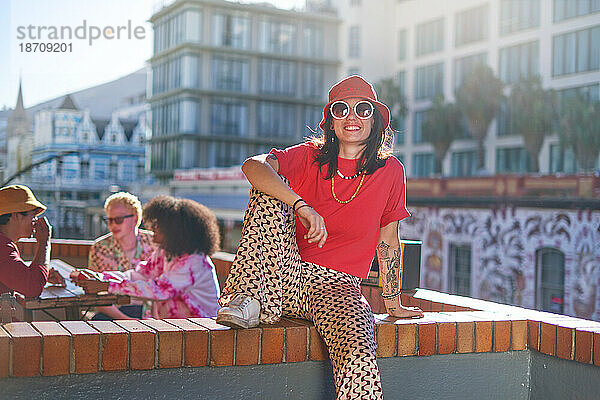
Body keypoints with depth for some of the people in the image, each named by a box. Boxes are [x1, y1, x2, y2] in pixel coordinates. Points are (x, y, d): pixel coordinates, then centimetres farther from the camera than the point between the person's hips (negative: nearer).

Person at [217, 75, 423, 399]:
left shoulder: (390, 171, 5)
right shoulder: (310, 157, 3)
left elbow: (387, 240, 14)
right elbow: (253, 166, -17)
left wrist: (392, 302, 19)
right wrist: (302, 206, -32)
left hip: (336, 287, -1)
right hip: (284, 274, 1)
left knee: (360, 360, -33)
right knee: (271, 191, -19)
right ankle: (247, 300, -26)